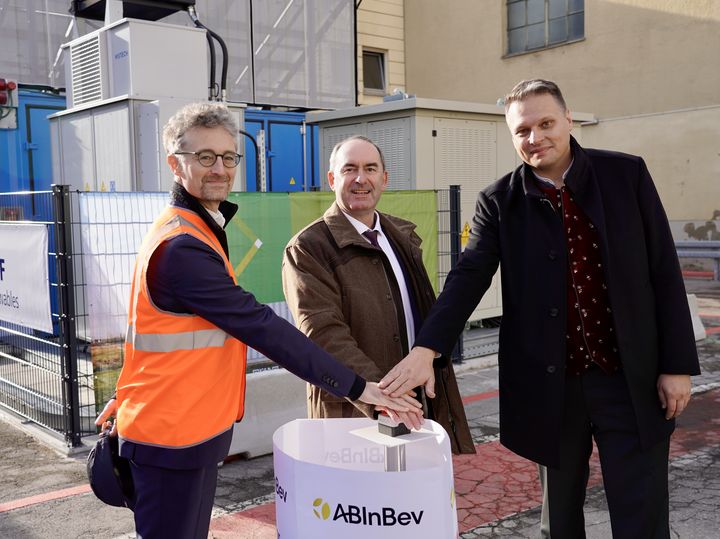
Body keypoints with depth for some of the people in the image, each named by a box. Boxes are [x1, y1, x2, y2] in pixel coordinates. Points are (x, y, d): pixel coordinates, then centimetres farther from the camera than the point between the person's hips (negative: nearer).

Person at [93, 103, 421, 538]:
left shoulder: (198, 229, 10)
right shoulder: (182, 247, -22)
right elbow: (259, 325, -25)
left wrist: (126, 399, 20)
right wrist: (354, 386, -23)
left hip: (193, 429, 9)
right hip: (173, 437, -9)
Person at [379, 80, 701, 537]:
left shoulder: (627, 174, -1)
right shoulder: (500, 202, -1)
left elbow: (664, 272, 0)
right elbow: (468, 278, -11)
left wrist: (678, 363, -3)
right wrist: (425, 349, -26)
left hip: (633, 378, 0)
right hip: (551, 384, 1)